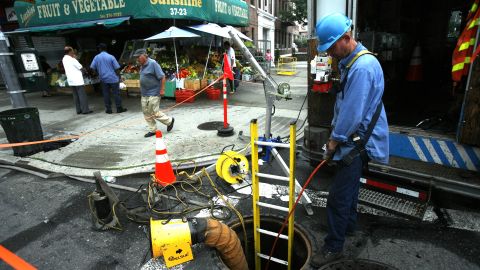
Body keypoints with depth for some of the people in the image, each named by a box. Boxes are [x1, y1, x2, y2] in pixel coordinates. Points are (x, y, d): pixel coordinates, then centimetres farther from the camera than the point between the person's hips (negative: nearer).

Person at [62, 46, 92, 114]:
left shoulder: (64, 59, 10)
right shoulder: (72, 59, -14)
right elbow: (81, 67, -11)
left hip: (70, 80, 8)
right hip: (77, 79, -8)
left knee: (76, 95, 10)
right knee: (82, 95, -4)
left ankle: (78, 110, 11)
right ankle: (85, 110, -4)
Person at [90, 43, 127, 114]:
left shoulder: (96, 57, 1)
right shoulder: (111, 57, -7)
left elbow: (92, 67, 2)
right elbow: (117, 68, -7)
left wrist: (98, 72, 18)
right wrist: (118, 76, 7)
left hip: (103, 79, 3)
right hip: (113, 78, -2)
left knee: (106, 94, 9)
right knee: (116, 93, 3)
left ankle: (108, 109, 12)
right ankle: (119, 108, 7)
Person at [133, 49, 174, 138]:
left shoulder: (153, 63, -14)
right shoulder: (142, 65, 11)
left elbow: (162, 77, -17)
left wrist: (162, 89, -17)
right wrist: (142, 90, 18)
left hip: (153, 94, -9)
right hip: (144, 94, 9)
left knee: (155, 113, -5)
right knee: (146, 113, 9)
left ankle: (169, 121, 17)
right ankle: (152, 130, 20)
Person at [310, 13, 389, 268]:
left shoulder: (363, 67, -24)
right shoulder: (349, 62, 9)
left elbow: (353, 111, -25)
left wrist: (335, 139, -13)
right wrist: (334, 133, 13)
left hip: (358, 142, -10)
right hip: (352, 139, 10)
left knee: (338, 196, -3)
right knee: (349, 186, 24)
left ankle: (333, 247, 13)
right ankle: (348, 224, 45)